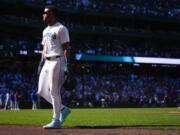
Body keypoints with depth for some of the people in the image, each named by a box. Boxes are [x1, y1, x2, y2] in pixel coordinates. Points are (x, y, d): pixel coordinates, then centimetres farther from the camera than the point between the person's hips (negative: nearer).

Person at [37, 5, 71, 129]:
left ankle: (56, 121, -2)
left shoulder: (61, 29, -8)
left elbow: (66, 49, -12)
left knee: (54, 91, -9)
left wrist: (65, 68, -18)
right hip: (47, 63, 9)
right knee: (42, 91, 6)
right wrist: (41, 67, 17)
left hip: (57, 61, -9)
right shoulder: (46, 31, 19)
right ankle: (63, 109, 17)